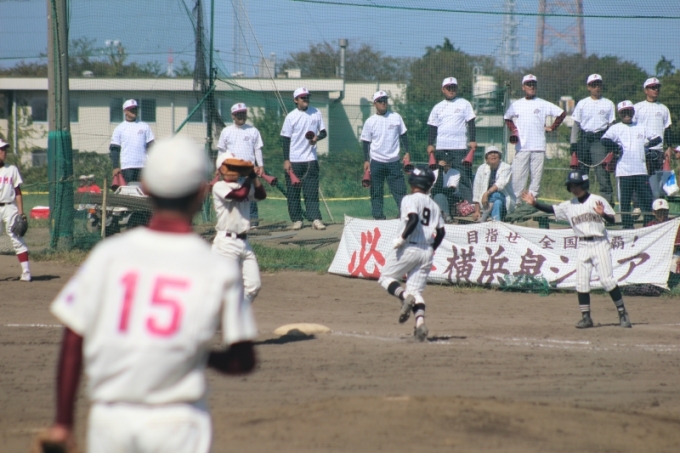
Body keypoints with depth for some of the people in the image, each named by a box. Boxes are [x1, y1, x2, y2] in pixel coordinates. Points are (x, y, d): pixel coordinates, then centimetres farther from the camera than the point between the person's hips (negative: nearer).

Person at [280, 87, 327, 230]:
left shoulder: (316, 113, 6)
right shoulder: (291, 117, -2)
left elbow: (323, 132, 13)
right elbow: (285, 139, -2)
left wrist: (317, 137, -11)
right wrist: (286, 160, -8)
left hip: (310, 159, 1)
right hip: (294, 161, -1)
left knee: (312, 191, -3)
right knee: (293, 192, 2)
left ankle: (315, 219, -7)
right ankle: (296, 220, 9)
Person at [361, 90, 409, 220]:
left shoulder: (396, 117, 5)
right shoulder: (370, 122, 0)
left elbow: (403, 135, 11)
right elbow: (365, 142, 3)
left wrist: (407, 153, 3)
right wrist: (366, 160, -4)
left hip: (394, 162, 1)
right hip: (376, 162, -1)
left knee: (400, 189, -3)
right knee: (376, 191, 1)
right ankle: (378, 216, 4)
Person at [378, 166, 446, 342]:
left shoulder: (410, 199, -4)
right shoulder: (434, 205, 15)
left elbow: (413, 219, -21)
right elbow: (440, 231, 14)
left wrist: (402, 238, -15)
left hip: (409, 247, -6)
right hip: (427, 251, 6)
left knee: (386, 277, 10)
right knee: (416, 290, 5)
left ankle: (404, 296, -19)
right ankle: (420, 321, -19)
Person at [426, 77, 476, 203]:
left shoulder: (464, 104, 6)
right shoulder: (438, 107, 15)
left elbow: (471, 123, 2)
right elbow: (433, 127, 16)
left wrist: (473, 140, -9)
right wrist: (430, 144, 4)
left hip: (460, 147, -4)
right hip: (441, 148, 4)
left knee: (463, 176, -10)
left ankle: (468, 203, -14)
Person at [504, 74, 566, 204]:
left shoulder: (543, 104, 5)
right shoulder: (516, 105, 11)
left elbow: (562, 113, 10)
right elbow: (508, 118, 26)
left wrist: (552, 127, 6)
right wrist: (513, 130, 10)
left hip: (538, 147, -1)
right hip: (521, 148, 1)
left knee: (537, 176, -2)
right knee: (517, 176, -6)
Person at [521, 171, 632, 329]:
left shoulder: (597, 201, -3)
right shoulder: (569, 205, 10)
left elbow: (612, 220, -5)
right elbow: (552, 209, 7)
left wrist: (603, 214, -26)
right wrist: (535, 203, -5)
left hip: (600, 244, -5)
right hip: (583, 246, 5)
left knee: (607, 279, -10)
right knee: (581, 283, -1)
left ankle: (622, 313, -1)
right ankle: (586, 317, 6)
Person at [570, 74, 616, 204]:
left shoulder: (608, 104, 9)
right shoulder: (582, 104, 12)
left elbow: (612, 124, 7)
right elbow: (576, 124, 12)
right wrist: (574, 143, 4)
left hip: (600, 140, -3)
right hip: (584, 139, 3)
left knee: (602, 171, -10)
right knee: (581, 171, 5)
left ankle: (607, 201, -11)